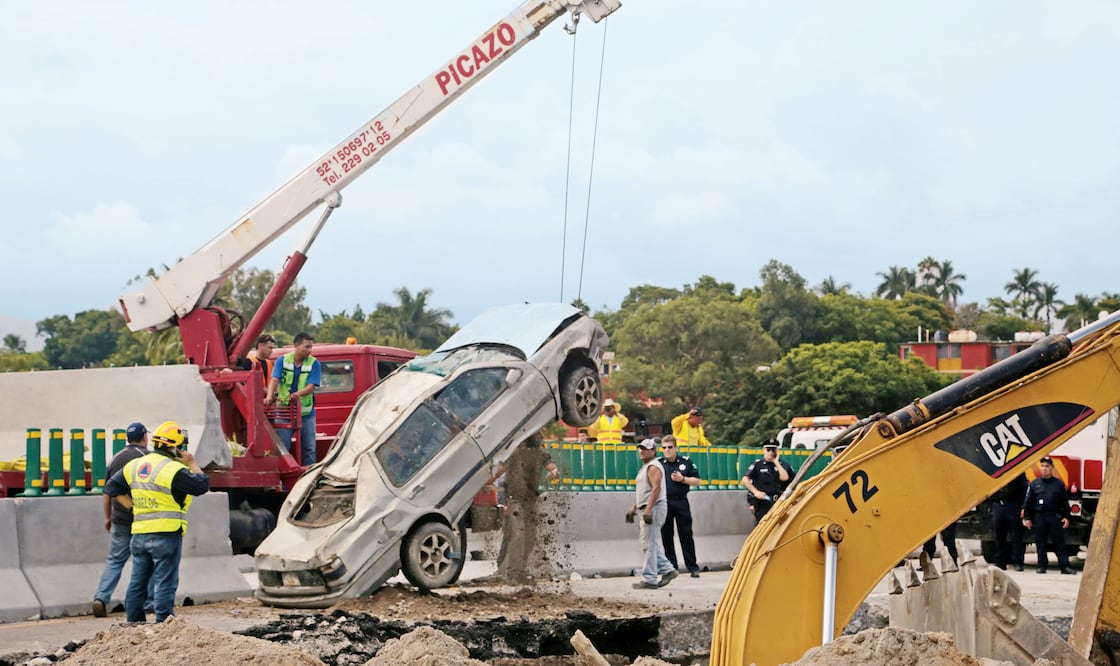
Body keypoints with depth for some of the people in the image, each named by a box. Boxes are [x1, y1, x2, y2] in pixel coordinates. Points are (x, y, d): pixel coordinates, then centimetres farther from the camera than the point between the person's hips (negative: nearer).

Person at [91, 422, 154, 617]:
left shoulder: (116, 459, 10)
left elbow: (107, 491, 14)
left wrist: (108, 517, 23)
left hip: (120, 519, 4)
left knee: (114, 560, 8)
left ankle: (101, 597, -7)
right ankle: (150, 602, 7)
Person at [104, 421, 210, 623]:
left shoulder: (134, 466, 11)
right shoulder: (173, 469, -14)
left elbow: (112, 487, 17)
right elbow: (202, 485, -13)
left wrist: (133, 506, 14)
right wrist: (192, 464, 1)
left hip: (139, 534, 7)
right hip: (166, 535, -7)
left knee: (137, 582, 14)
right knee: (166, 583, -3)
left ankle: (133, 623, 20)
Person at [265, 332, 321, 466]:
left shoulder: (314, 363, -3)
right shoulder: (283, 360, 0)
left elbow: (311, 386, -13)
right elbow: (275, 379, -13)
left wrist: (298, 394, -34)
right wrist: (269, 396, -33)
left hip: (306, 412, 0)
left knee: (308, 448, 5)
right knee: (282, 445, 1)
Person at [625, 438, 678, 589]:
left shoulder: (653, 467, -11)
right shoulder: (645, 467, 22)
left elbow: (656, 488, -22)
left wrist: (648, 509, -28)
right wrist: (634, 508, 26)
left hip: (653, 509, -11)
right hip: (646, 510, 11)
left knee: (649, 544, -9)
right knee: (651, 544, 13)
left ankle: (649, 580, -8)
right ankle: (667, 570, 17)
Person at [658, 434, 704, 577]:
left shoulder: (686, 461, 4)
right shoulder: (658, 463, 5)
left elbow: (698, 481, 6)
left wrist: (682, 479, -7)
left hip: (681, 502, -1)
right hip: (664, 503, 1)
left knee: (686, 535, -1)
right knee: (666, 536, 4)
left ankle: (693, 567, 3)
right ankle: (671, 567, 13)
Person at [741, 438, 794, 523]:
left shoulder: (781, 464, 9)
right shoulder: (758, 464, 1)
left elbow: (784, 478, -9)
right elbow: (745, 479, -5)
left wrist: (776, 463, -7)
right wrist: (755, 492, -14)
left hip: (777, 503, 3)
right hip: (762, 502, -3)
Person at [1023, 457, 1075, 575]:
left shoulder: (1059, 484, 8)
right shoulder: (1034, 484, 8)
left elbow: (1065, 502, 9)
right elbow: (1028, 502, 9)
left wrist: (1066, 517, 1)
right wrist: (1027, 518, 3)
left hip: (1055, 517, -1)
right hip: (1039, 517, 1)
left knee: (1060, 542, -2)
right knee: (1040, 543, 3)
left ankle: (1064, 566, -1)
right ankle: (1042, 566, 10)